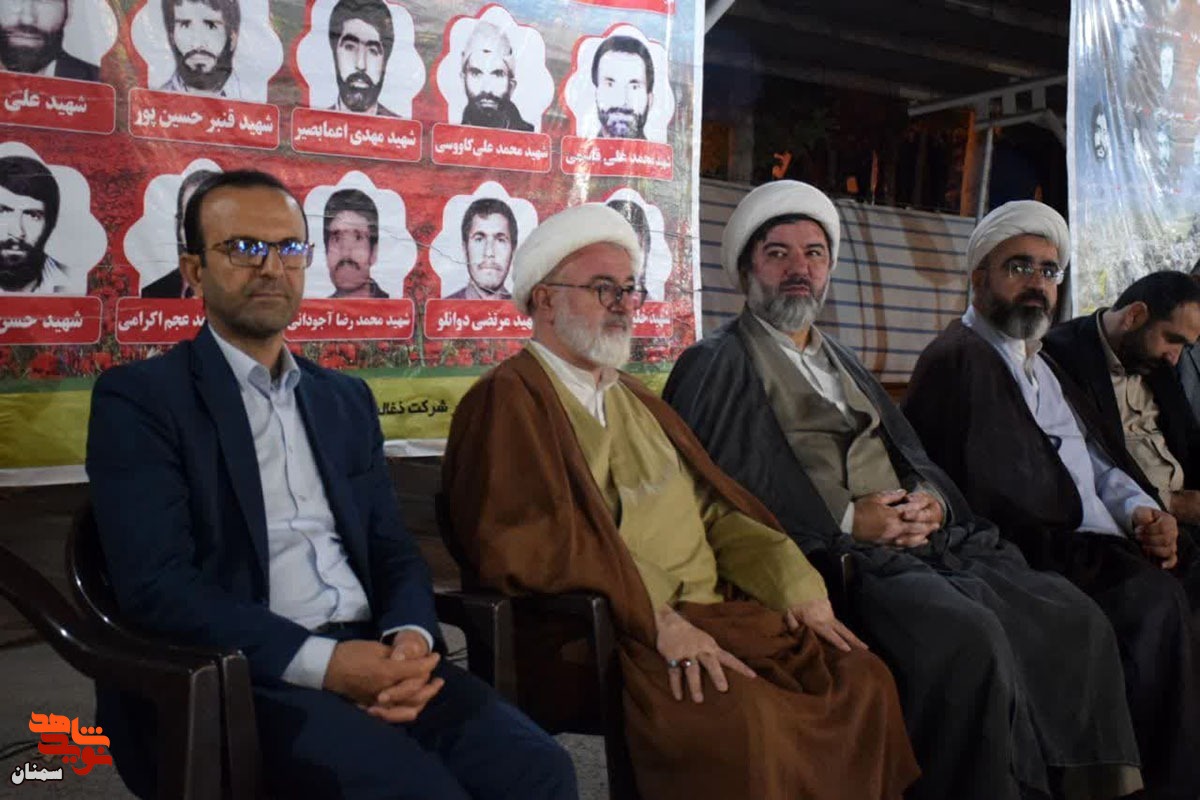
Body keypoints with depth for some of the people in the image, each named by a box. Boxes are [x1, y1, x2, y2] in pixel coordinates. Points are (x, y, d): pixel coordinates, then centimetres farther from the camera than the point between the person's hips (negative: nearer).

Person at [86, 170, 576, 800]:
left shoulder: (347, 399, 18)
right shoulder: (138, 398, 0)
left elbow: (393, 551, 14)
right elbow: (156, 584, -10)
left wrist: (410, 636, -8)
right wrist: (322, 662, -19)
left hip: (370, 655, 5)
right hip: (236, 678, -5)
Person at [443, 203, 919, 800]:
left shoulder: (637, 400, 24)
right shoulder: (508, 400, -3)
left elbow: (715, 507, 18)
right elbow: (531, 541, -17)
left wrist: (795, 584, 2)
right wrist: (657, 619, -21)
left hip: (717, 611, 8)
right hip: (613, 634, -8)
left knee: (863, 679, -10)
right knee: (748, 720, -31)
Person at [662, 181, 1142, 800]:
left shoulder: (843, 362, 26)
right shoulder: (715, 366, 2)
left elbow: (913, 457, 24)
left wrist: (931, 499, 0)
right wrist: (845, 522, -13)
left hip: (926, 544, 7)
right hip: (834, 559, -7)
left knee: (1076, 616, -9)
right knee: (970, 634, -30)